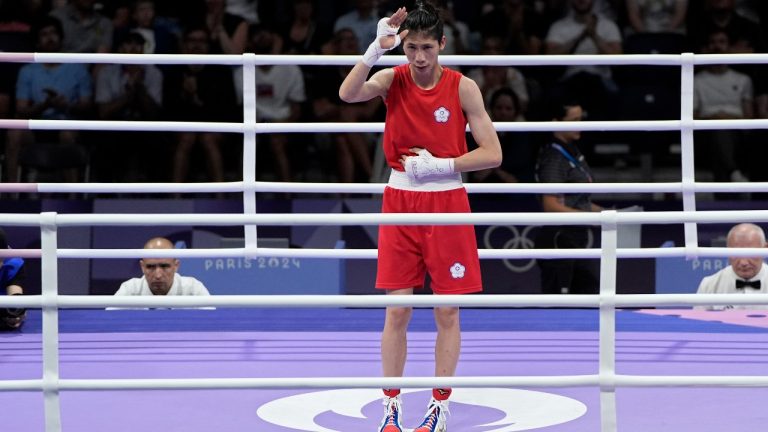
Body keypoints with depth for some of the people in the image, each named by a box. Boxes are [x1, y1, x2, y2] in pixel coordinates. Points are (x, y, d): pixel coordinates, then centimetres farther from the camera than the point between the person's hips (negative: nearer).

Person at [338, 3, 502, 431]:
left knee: (447, 312, 2)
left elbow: (493, 154, -7)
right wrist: (377, 47, -32)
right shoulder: (393, 80, -3)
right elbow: (349, 94, -25)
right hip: (401, 200, 1)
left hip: (446, 203, -1)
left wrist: (439, 165, -14)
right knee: (397, 311, 1)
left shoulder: (463, 88, -7)